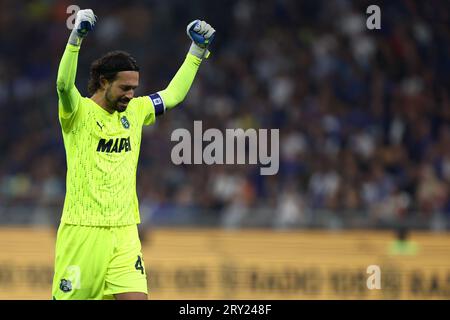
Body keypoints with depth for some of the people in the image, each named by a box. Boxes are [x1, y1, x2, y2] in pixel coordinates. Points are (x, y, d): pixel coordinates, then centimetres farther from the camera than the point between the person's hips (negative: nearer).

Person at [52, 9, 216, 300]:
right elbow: (64, 84, -27)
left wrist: (197, 51, 18)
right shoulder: (79, 112, -8)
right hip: (83, 230, -5)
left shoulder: (135, 111, 11)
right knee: (68, 297, -1)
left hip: (125, 232, 5)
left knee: (136, 297, -7)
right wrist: (76, 37, -40)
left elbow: (172, 95, 23)